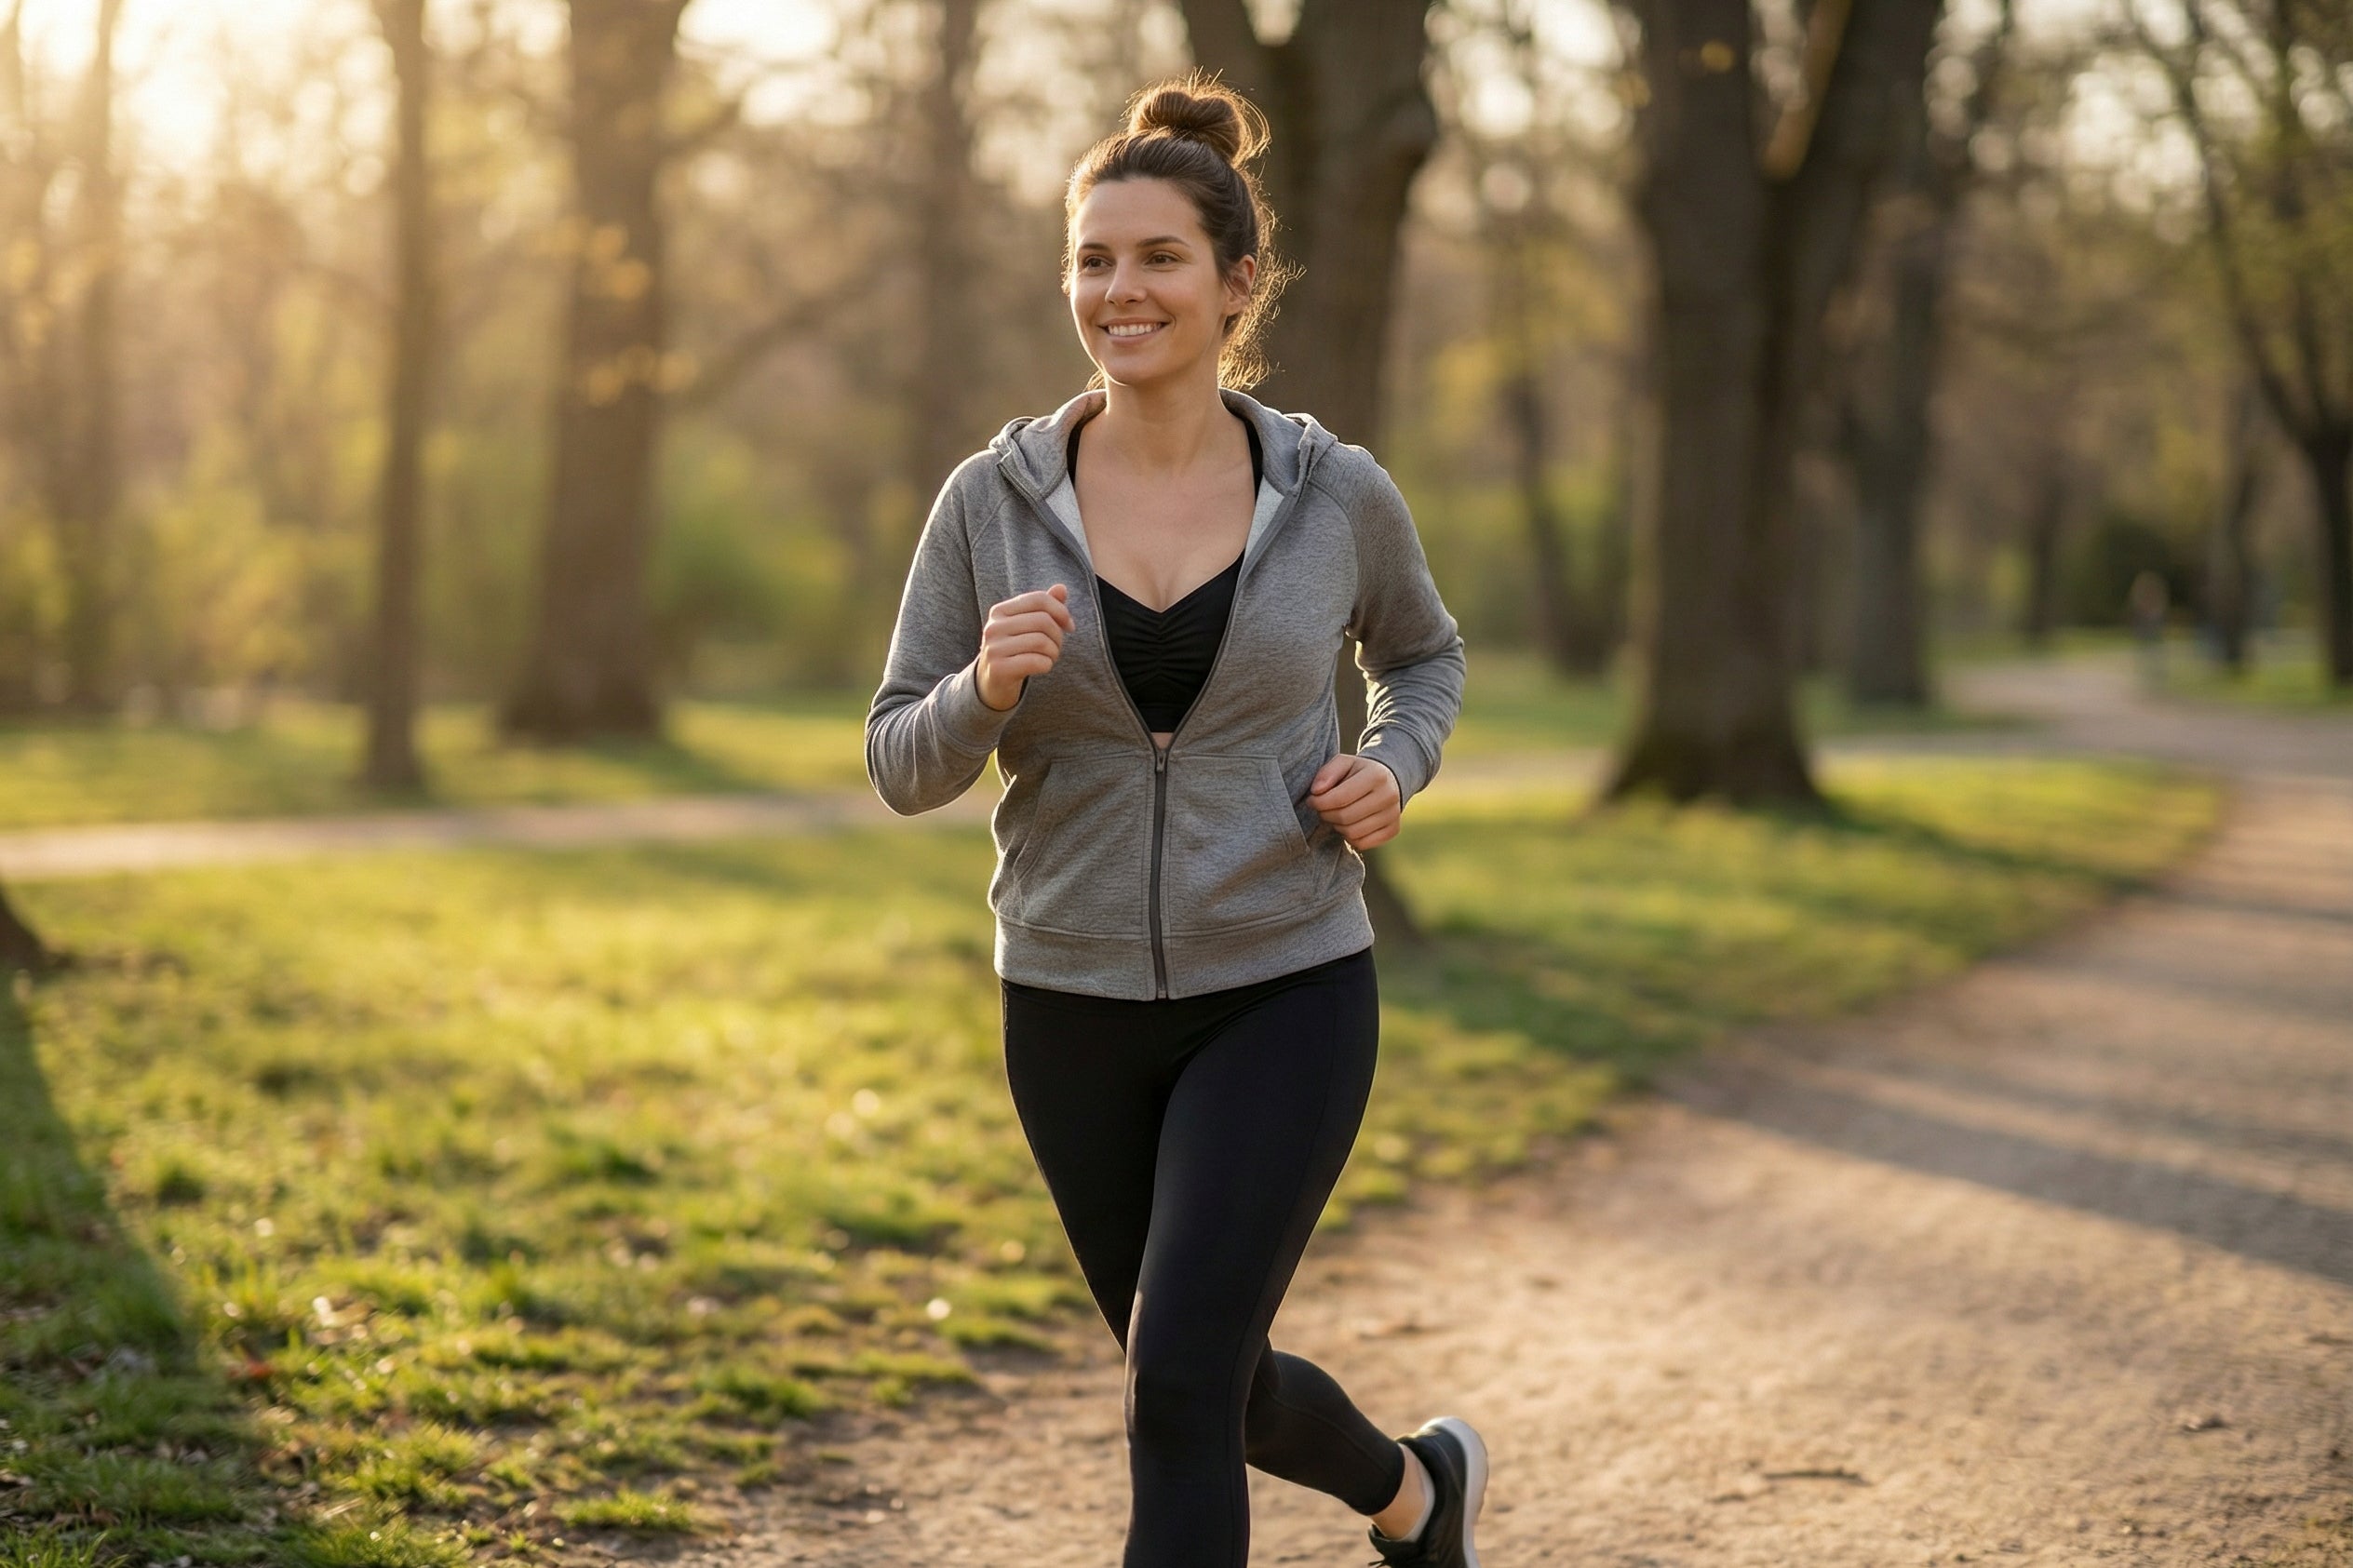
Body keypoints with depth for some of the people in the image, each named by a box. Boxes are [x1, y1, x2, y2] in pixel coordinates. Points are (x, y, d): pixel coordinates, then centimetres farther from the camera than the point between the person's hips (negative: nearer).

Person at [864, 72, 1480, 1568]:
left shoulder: (1337, 494, -5)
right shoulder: (993, 500, -5)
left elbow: (1426, 656, 15)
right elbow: (905, 766, -2)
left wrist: (1392, 771, -5)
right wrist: (988, 686, -24)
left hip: (1285, 996, -3)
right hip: (1075, 1011, 3)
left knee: (1179, 1388, -16)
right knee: (1211, 1385, 18)